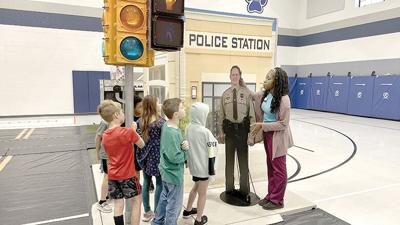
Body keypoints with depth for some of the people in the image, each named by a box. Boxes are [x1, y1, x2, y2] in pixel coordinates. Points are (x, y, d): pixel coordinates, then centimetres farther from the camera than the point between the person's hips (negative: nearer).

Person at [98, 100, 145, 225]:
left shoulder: (105, 135, 2)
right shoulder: (128, 132, -18)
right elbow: (142, 145, -4)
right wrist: (133, 130, 3)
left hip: (112, 176, 6)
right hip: (127, 174, -6)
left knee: (118, 204, 13)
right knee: (136, 201, 10)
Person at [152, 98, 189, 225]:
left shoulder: (166, 125, -2)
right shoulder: (172, 133, -30)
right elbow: (175, 158, -29)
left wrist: (183, 145, -14)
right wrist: (186, 150, -11)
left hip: (167, 172, 9)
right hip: (174, 174, -9)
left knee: (165, 197, 27)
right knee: (174, 205, 12)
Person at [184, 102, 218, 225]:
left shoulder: (188, 128, -2)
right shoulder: (205, 132, -22)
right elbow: (212, 149, -18)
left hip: (193, 164, 7)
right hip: (203, 166, -7)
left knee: (196, 186, 29)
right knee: (202, 193, 11)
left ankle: (188, 210, 44)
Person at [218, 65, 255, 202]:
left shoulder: (246, 93, -4)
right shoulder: (225, 94, 4)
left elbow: (251, 113, -5)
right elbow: (221, 113, 6)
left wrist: (252, 131, -8)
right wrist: (221, 131, 4)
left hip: (242, 128, -2)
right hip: (229, 128, 3)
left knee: (243, 159, 7)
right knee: (229, 159, 13)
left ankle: (244, 191, 22)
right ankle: (229, 188, 30)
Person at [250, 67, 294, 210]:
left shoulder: (283, 99, -23)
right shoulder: (264, 95, 0)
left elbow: (283, 124, -21)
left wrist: (262, 126, -22)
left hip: (277, 137, -8)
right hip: (267, 135, 8)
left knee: (278, 169, 8)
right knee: (270, 167, 18)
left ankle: (277, 200, 23)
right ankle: (271, 196, 33)